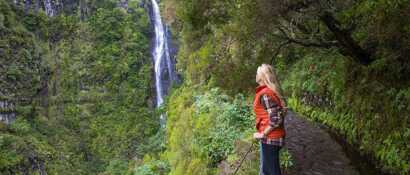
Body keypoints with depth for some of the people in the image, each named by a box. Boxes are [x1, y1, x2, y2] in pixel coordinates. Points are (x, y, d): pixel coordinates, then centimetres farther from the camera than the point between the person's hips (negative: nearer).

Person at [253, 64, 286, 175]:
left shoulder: (265, 94, -20)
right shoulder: (270, 91, 8)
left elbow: (275, 120, -26)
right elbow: (278, 114, 14)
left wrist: (262, 134, -16)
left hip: (270, 138, -9)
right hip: (272, 137, 9)